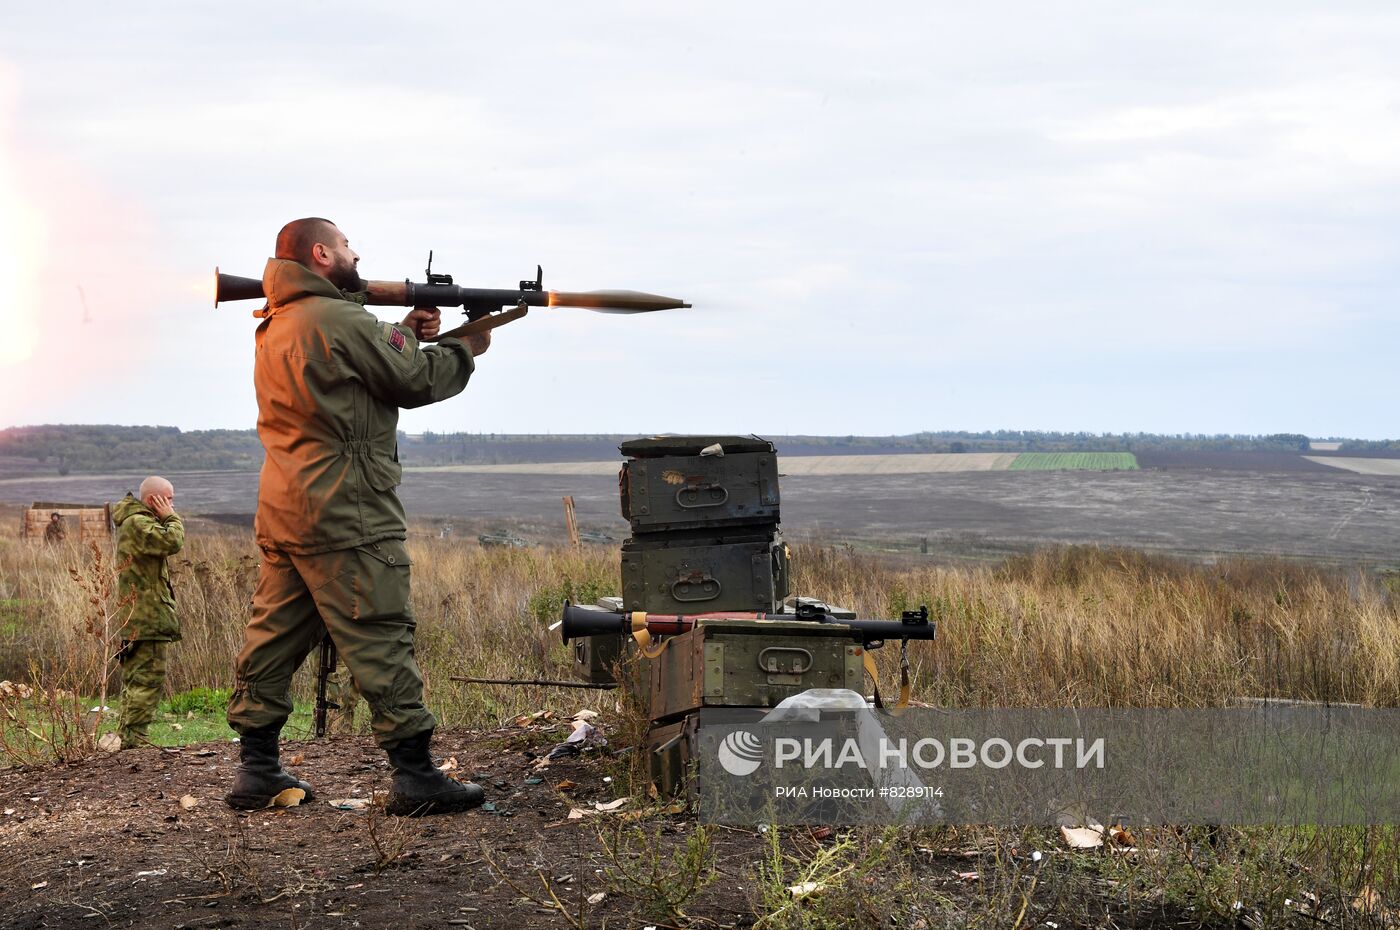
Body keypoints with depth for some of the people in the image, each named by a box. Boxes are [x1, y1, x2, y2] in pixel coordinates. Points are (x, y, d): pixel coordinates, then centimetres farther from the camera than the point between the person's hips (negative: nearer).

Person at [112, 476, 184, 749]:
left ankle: (126, 735, 16)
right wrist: (170, 518, -11)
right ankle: (133, 736, -14)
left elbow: (166, 546, 22)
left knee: (135, 678, 13)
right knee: (149, 678, -12)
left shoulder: (138, 522, 21)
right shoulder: (137, 523, -12)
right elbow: (172, 542, -23)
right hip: (147, 616, -11)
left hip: (135, 617, 11)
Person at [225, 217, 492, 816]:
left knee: (276, 636, 10)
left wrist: (404, 334, 13)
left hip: (283, 511, 9)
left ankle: (256, 771, 14)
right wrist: (466, 350, 8)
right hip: (345, 514, -9)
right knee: (381, 637, -6)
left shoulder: (276, 327, 16)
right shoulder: (339, 318, -12)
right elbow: (415, 381, -8)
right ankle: (414, 776, -4)